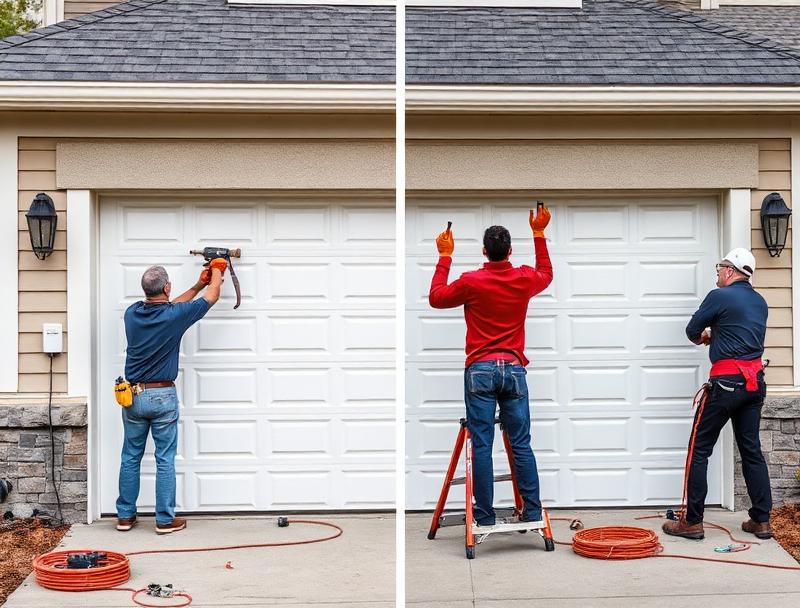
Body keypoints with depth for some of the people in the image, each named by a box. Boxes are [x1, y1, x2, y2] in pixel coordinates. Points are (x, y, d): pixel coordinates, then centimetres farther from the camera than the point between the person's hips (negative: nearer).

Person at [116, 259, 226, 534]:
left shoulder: (132, 314, -1)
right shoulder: (174, 316, -13)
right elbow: (212, 296, 2)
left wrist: (197, 285, 24)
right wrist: (217, 270, 22)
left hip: (133, 396, 4)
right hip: (162, 397, -4)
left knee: (130, 457, 12)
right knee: (165, 460, 3)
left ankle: (125, 516, 18)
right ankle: (165, 519, 6)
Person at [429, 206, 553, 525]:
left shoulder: (471, 282, -4)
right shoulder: (525, 280, 4)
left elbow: (436, 297, 13)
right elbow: (546, 273, 29)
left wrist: (445, 257, 19)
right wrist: (539, 234, 34)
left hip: (480, 370, -2)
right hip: (514, 369, 3)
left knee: (482, 445, -1)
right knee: (521, 444, 5)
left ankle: (485, 515, 0)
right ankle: (532, 511, 6)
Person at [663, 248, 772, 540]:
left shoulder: (720, 296, -8)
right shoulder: (759, 302, 14)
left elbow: (692, 330, 3)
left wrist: (701, 337, 23)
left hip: (727, 382, -7)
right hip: (755, 382, 7)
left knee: (699, 450, -1)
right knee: (751, 450, 12)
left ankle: (692, 521, 0)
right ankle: (761, 520, 12)